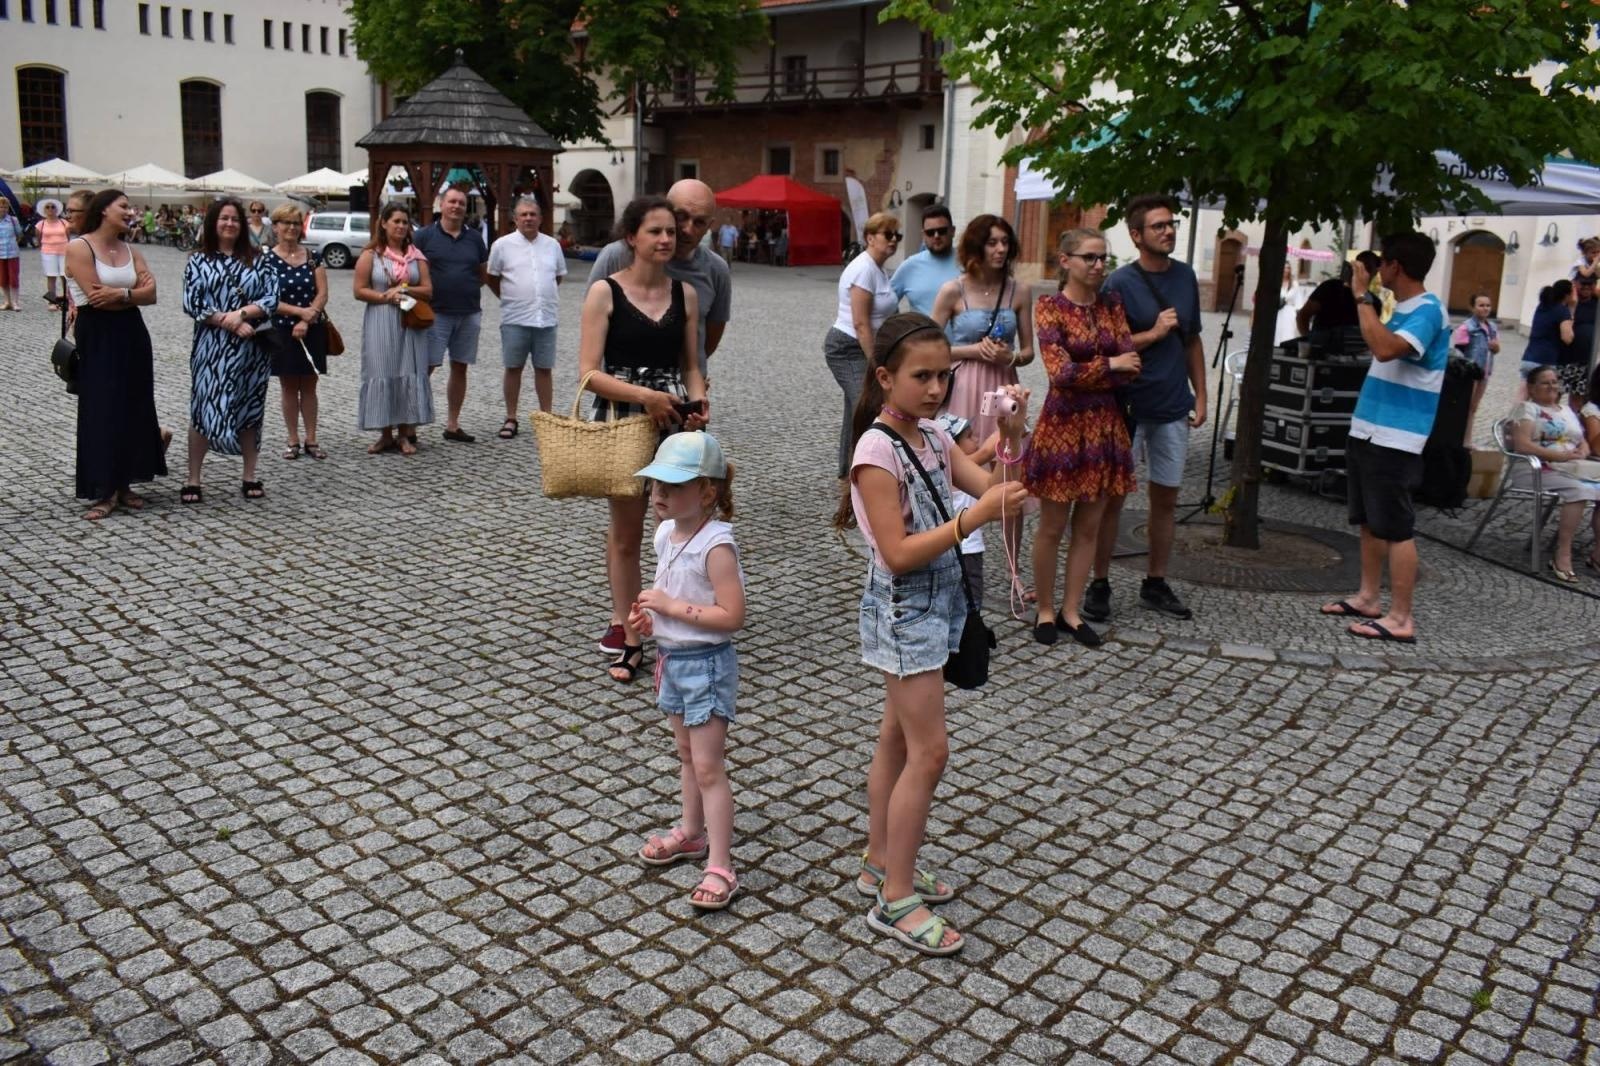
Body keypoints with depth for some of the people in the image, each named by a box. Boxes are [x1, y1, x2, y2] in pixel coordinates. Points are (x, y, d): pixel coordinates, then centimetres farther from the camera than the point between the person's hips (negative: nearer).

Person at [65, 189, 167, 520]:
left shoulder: (129, 250, 11)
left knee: (133, 409, 7)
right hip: (96, 338, -6)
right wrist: (135, 292, -6)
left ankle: (123, 483, 18)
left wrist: (120, 294, -17)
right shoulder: (79, 247, -7)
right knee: (101, 412, -3)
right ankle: (104, 491, 2)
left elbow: (151, 294, 0)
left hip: (131, 334, 6)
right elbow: (97, 298, -17)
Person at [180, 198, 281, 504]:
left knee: (249, 409, 7)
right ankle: (193, 480, 7)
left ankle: (249, 478, 16)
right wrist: (227, 321, -15)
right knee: (204, 409, -1)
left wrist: (241, 313, -16)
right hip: (211, 347, -1)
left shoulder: (255, 260, 7)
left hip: (250, 347, 1)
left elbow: (271, 297, -2)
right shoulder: (198, 261, 4)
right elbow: (191, 304, -4)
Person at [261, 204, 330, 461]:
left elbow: (322, 294, -2)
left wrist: (306, 321, -14)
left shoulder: (313, 256, 4)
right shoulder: (267, 259, -3)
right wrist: (300, 311, -18)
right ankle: (292, 440, 12)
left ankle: (311, 440, 12)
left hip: (312, 330, 2)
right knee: (289, 387, 6)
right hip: (282, 331, -1)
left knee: (309, 386, 7)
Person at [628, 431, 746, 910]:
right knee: (687, 755, 23)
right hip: (674, 659, 9)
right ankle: (692, 833, 40)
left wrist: (671, 606, -25)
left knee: (708, 767, -4)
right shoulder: (666, 533, 3)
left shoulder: (716, 545, -23)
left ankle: (720, 867, 4)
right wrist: (651, 614, -1)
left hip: (707, 664, -9)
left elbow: (732, 616, -28)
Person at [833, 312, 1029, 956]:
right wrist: (977, 516, -29)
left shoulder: (933, 437, 5)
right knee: (928, 751, -6)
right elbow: (898, 554, -24)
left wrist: (1012, 434, -13)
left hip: (937, 602, 9)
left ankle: (880, 865, 31)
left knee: (898, 739, 17)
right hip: (903, 609, -8)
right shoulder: (876, 451, -19)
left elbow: (993, 487, 1)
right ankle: (896, 900, 5)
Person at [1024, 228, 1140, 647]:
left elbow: (1132, 365, -1)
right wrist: (1109, 365, -10)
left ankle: (1071, 611, 19)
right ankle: (1045, 611, 17)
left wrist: (1082, 372, -12)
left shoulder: (1112, 304, 8)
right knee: (1052, 527, 4)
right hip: (1063, 424, -5)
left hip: (1105, 424, 5)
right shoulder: (1051, 306, -7)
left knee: (1089, 526, 9)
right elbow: (1060, 372, -17)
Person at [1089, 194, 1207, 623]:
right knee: (1113, 496, 2)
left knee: (1166, 498, 11)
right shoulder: (1120, 283, -8)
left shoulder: (1185, 276, 8)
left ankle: (1155, 585, 23)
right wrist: (1154, 333, -17)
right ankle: (1100, 584, 12)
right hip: (1128, 407, -5)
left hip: (1173, 407, 5)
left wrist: (1200, 395, 10)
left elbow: (1192, 340, 15)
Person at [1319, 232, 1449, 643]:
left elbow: (1386, 349, -32)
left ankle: (1400, 618, -3)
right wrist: (1363, 298, 20)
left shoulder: (1427, 310, -15)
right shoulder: (1401, 309, 14)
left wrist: (1363, 297, -23)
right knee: (1369, 521, 15)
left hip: (1395, 439, -10)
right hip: (1369, 432, 10)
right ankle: (1369, 597, 25)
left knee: (1396, 527, -7)